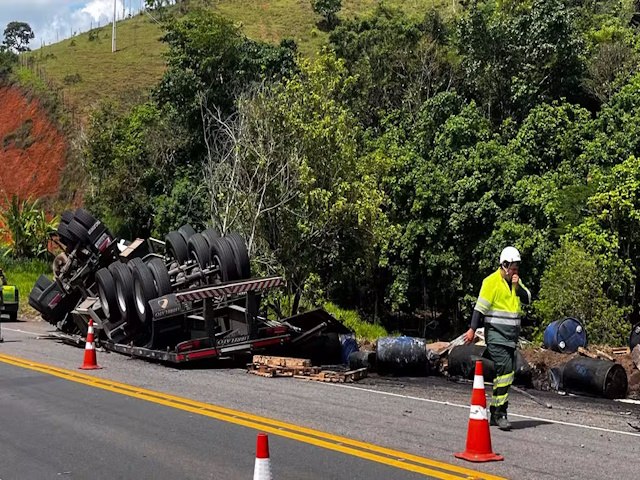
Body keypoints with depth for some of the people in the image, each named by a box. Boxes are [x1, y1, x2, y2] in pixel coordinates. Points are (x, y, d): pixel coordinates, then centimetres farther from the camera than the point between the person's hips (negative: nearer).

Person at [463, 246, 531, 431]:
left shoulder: (516, 281, 14)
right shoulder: (492, 281, -9)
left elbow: (527, 300, 7)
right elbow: (480, 307, -12)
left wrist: (517, 286, -7)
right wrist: (472, 329, -16)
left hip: (511, 335, 8)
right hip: (496, 333, -8)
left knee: (505, 373, 11)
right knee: (505, 370, -16)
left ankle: (495, 413, 20)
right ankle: (500, 415, -13)